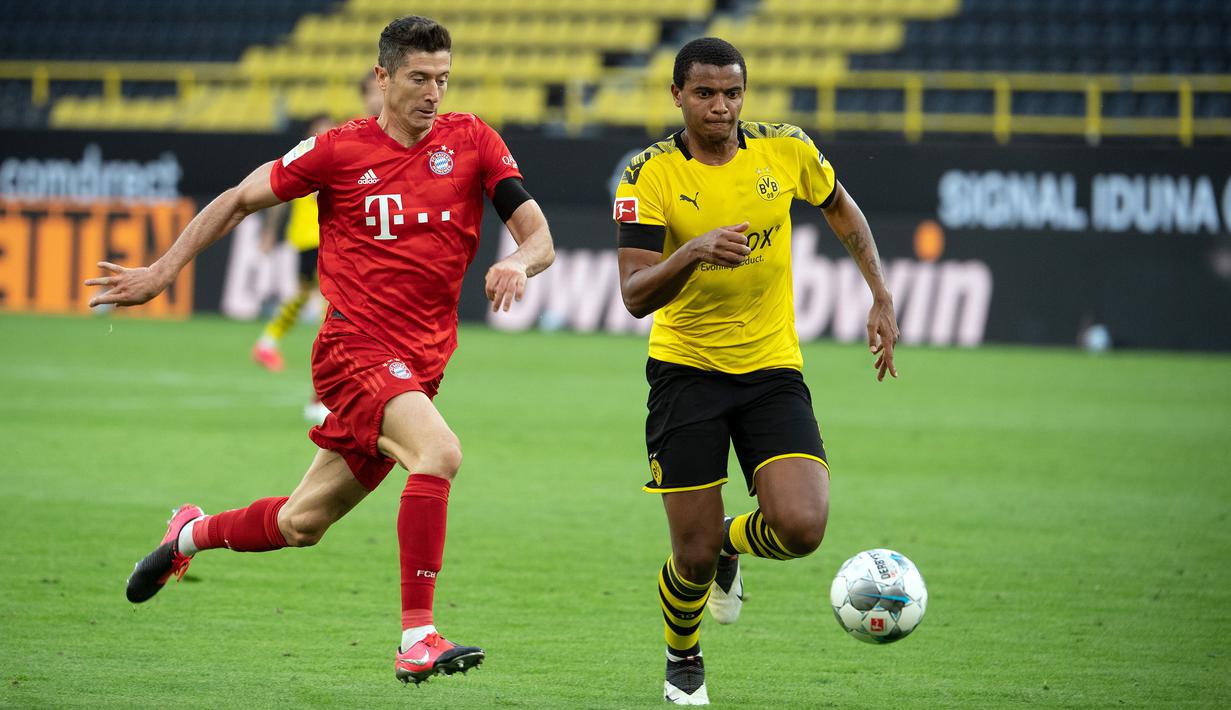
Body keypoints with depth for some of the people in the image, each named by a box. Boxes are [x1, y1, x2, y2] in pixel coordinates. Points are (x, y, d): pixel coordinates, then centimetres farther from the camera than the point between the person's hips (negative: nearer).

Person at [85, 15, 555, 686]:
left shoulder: (472, 140, 3)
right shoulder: (340, 149, -3)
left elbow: (540, 238, 0)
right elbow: (238, 200, 8)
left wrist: (518, 262, -23)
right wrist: (161, 272, 6)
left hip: (417, 365, 4)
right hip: (354, 349, -4)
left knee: (301, 523, 14)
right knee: (439, 451, -31)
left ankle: (192, 533, 45)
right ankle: (417, 638, -31)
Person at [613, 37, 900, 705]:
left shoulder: (786, 150, -3)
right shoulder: (650, 175, -11)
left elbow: (842, 211, 18)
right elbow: (635, 296, -17)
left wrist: (881, 298, 10)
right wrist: (693, 253, -35)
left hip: (773, 368, 2)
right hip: (685, 369, -2)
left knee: (801, 526, -18)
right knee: (696, 555, -4)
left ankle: (731, 542, 19)